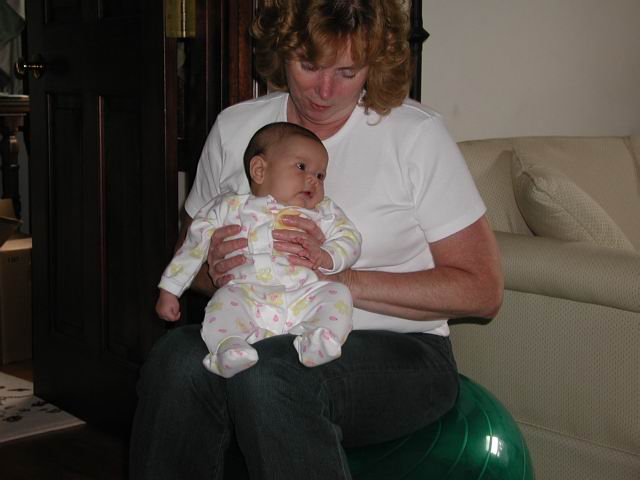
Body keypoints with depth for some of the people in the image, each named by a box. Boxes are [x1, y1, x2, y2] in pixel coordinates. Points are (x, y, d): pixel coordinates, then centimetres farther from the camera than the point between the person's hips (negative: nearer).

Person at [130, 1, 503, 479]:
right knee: (177, 358, -31)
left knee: (266, 374, -36)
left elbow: (483, 291, -6)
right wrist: (213, 269, -8)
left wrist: (343, 278, -17)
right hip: (264, 339, 4)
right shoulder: (234, 128, 7)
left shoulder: (417, 134, -4)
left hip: (398, 351, -3)